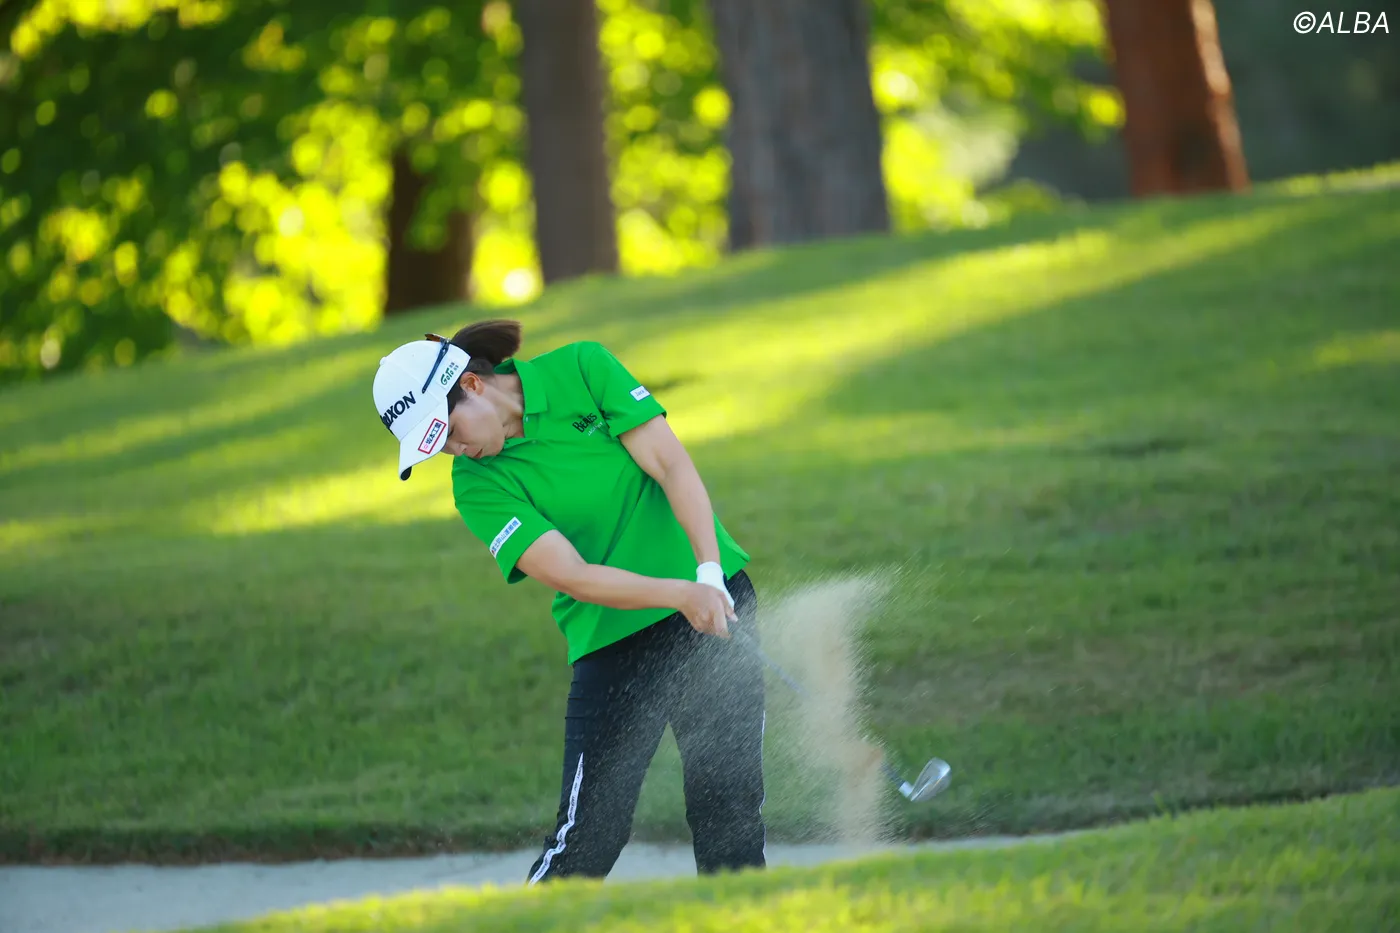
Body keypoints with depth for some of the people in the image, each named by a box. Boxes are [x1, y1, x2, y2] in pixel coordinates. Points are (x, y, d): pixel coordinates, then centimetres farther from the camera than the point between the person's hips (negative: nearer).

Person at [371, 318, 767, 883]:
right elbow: (573, 577, -18)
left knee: (729, 802, -6)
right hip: (612, 640, -1)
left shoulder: (582, 369, -5)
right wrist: (679, 594, -30)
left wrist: (709, 571, -23)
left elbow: (671, 465, -10)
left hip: (717, 599, 1)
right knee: (589, 837, -7)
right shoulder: (478, 486, -8)